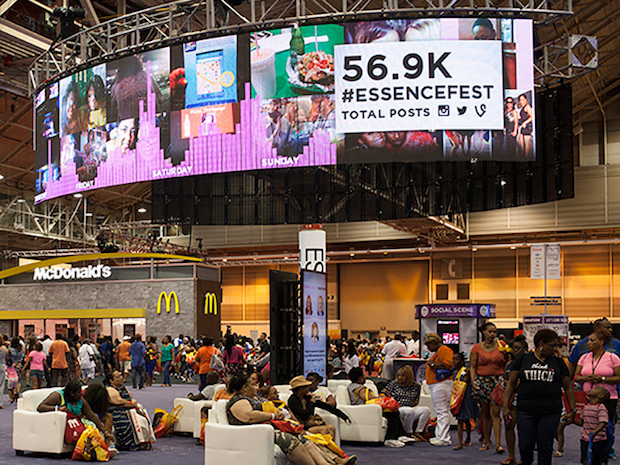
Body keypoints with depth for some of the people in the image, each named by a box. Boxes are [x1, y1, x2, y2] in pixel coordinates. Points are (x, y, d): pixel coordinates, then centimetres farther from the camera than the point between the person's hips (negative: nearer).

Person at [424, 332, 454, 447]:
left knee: (442, 411, -10)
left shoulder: (444, 350, -9)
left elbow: (448, 363, -23)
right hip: (434, 385, 11)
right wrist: (430, 364, 15)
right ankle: (440, 436, 17)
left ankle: (444, 438, -10)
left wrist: (433, 365, -15)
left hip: (442, 384, -11)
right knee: (439, 411, 12)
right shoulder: (437, 352, 23)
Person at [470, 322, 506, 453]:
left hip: (498, 381, -1)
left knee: (495, 412, -9)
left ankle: (498, 443, -11)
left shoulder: (500, 346, 6)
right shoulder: (477, 348, 3)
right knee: (485, 413, 7)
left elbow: (506, 365, 11)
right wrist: (473, 381, -9)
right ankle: (486, 441, 18)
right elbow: (473, 367, 4)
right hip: (482, 381, 1)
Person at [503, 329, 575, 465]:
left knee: (545, 447, 1)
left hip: (550, 412, 1)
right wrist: (506, 407, -2)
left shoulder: (558, 362, 10)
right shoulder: (523, 359, 6)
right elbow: (511, 383, 5)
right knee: (525, 445, 1)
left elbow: (568, 388, 14)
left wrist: (572, 410, 8)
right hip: (526, 411, -1)